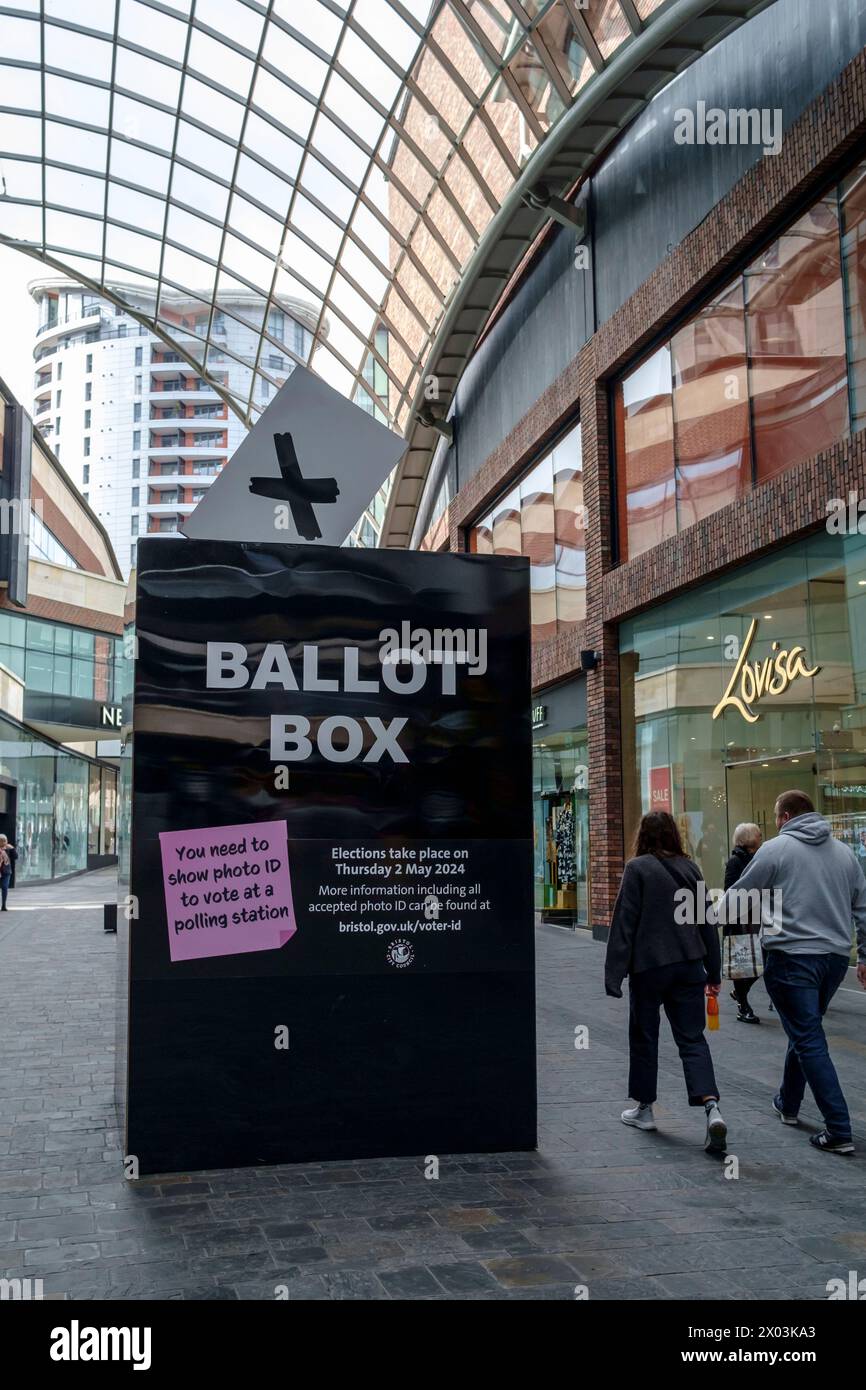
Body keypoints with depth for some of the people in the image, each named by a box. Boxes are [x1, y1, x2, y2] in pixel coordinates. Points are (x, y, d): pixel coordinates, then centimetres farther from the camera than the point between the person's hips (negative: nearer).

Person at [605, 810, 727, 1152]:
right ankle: (712, 1108, -12)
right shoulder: (690, 868, 7)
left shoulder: (638, 868, -8)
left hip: (648, 966, -4)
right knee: (692, 1038, 5)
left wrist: (614, 973, -8)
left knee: (644, 1037, 12)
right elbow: (706, 922, 11)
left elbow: (624, 923, -11)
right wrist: (714, 972, 18)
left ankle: (644, 1108, 24)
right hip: (688, 965, 4)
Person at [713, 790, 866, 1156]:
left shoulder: (775, 849, -6)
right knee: (804, 1032, 23)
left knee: (809, 1040, -2)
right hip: (836, 956, 7)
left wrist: (713, 915, 19)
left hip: (791, 956, -6)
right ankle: (788, 1103, 39)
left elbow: (737, 896, 0)